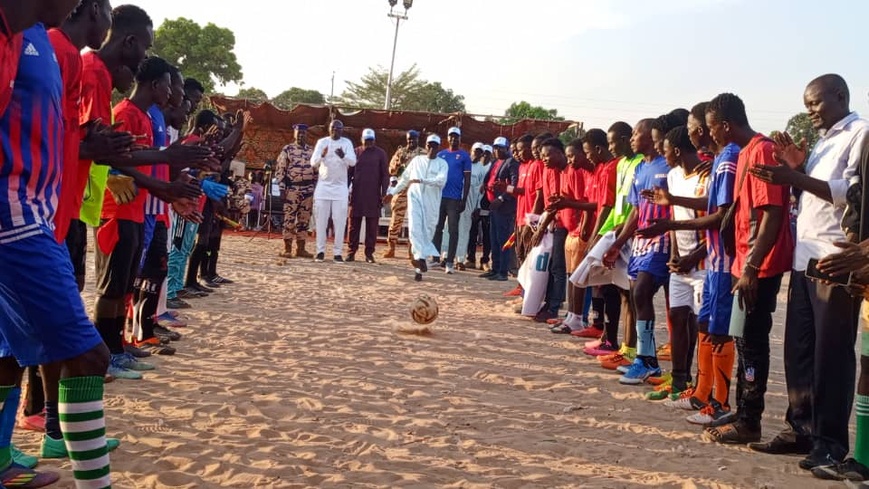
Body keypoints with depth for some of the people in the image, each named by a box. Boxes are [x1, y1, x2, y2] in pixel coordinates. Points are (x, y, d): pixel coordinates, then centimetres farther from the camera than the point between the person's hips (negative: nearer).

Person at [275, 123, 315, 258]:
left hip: (308, 190, 4)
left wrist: (315, 188, 9)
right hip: (292, 189, -4)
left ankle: (301, 249, 12)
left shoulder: (311, 151, 11)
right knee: (289, 219, -3)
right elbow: (280, 170, -3)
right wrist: (282, 188, -10)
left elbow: (316, 170, 15)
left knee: (304, 220, 6)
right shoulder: (287, 149, 0)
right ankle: (287, 249, 1)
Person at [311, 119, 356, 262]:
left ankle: (337, 252, 2)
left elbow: (353, 161, -13)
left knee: (340, 221, -2)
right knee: (321, 220, 2)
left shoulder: (347, 143, 1)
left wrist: (343, 156, -35)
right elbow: (313, 163, -6)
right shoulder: (322, 142, 2)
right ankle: (320, 251, 8)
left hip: (340, 187, -1)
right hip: (323, 186, 1)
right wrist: (322, 155, -28)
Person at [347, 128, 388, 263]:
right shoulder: (355, 152, 8)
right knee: (354, 224, 3)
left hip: (373, 196, -1)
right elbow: (348, 173, 10)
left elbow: (385, 175, 4)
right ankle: (352, 251, 10)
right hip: (357, 195, 1)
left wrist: (383, 194, -3)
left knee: (372, 226, 1)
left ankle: (369, 253, 6)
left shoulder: (380, 154, 5)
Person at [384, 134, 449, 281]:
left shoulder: (442, 164, 4)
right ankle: (420, 258, -31)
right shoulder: (417, 160, 12)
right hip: (415, 197, 1)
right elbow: (405, 178, 20)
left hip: (432, 202, -1)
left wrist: (422, 180, -22)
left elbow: (441, 181, -14)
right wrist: (392, 192, 19)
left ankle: (419, 269, 8)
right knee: (415, 227, -22)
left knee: (427, 232, 1)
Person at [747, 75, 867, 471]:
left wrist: (796, 178, -20)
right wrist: (795, 169, 5)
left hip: (836, 262, -8)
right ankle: (801, 428, 18)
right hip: (805, 258, 8)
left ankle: (830, 442, 6)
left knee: (831, 352, -2)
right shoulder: (822, 142, 22)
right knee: (798, 348, 9)